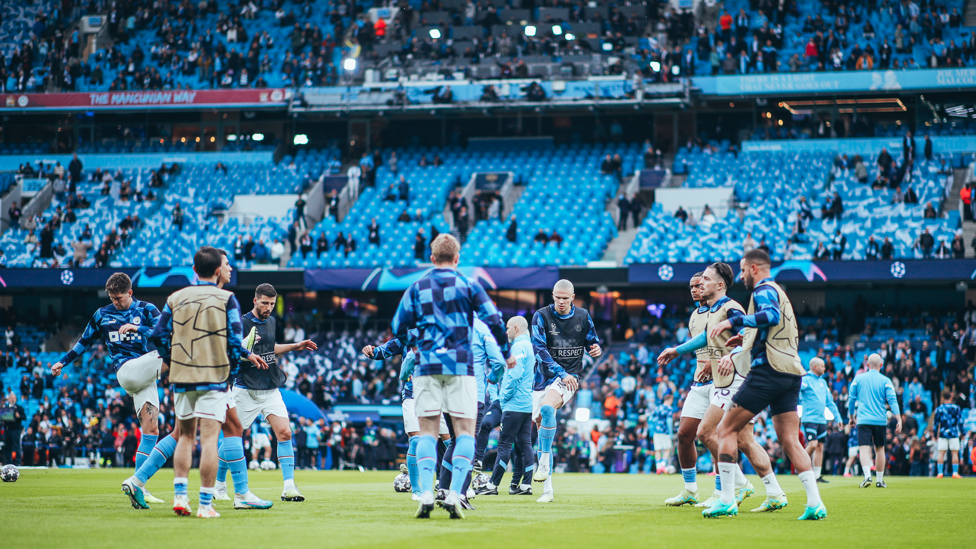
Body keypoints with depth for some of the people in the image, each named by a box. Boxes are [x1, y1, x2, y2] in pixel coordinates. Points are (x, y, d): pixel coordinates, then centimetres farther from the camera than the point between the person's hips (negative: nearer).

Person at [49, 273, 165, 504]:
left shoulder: (147, 310, 8)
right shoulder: (102, 315, 14)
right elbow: (85, 342, 27)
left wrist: (137, 329, -20)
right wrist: (63, 362, 28)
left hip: (146, 375, 1)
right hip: (125, 371, -1)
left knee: (151, 428, -7)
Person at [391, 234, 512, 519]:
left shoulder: (416, 288, 10)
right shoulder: (468, 285, 5)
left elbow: (399, 328, 9)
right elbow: (493, 319, -1)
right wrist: (506, 353, 12)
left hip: (427, 365, 2)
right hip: (460, 366, -2)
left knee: (427, 431, 4)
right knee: (465, 431, 2)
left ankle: (426, 493, -12)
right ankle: (454, 494, -13)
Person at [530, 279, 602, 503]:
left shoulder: (583, 316, 5)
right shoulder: (541, 316, -2)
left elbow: (592, 342, 17)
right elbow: (540, 349, -10)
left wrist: (596, 349, -9)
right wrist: (561, 373, -18)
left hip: (569, 377, -2)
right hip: (545, 376, 2)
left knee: (547, 408, -32)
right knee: (541, 425, -1)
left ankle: (544, 465, -27)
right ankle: (547, 489, 6)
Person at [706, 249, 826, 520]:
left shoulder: (764, 290, -4)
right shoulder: (776, 292, 27)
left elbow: (772, 315, -27)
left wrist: (733, 321, -26)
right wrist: (734, 355, 29)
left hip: (768, 371, -9)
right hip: (790, 373, 9)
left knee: (726, 430, -2)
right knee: (790, 441, 5)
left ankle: (727, 501, -7)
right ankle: (815, 503, -8)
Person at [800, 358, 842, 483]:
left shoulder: (823, 382, 17)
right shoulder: (806, 380, -5)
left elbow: (830, 401, 22)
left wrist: (837, 416, 19)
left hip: (821, 420, 7)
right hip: (809, 419, -7)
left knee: (820, 447, 5)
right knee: (813, 444, -17)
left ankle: (817, 475, 9)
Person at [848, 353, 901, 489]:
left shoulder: (858, 379, 5)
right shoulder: (885, 381, 1)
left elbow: (851, 399, 9)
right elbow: (892, 400, -6)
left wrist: (852, 417, 21)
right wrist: (899, 419, -7)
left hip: (863, 420, -1)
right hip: (880, 420, 1)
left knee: (864, 449, -8)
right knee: (880, 449, 14)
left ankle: (867, 476, -29)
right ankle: (880, 480, 18)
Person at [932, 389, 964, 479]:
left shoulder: (939, 409, 3)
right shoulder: (956, 408, -1)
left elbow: (935, 422, 6)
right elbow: (960, 421, -1)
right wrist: (963, 432, 7)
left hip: (942, 434, 1)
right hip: (953, 434, -1)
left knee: (941, 454, 3)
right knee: (955, 453, 2)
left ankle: (940, 473, -1)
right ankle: (955, 473, -1)